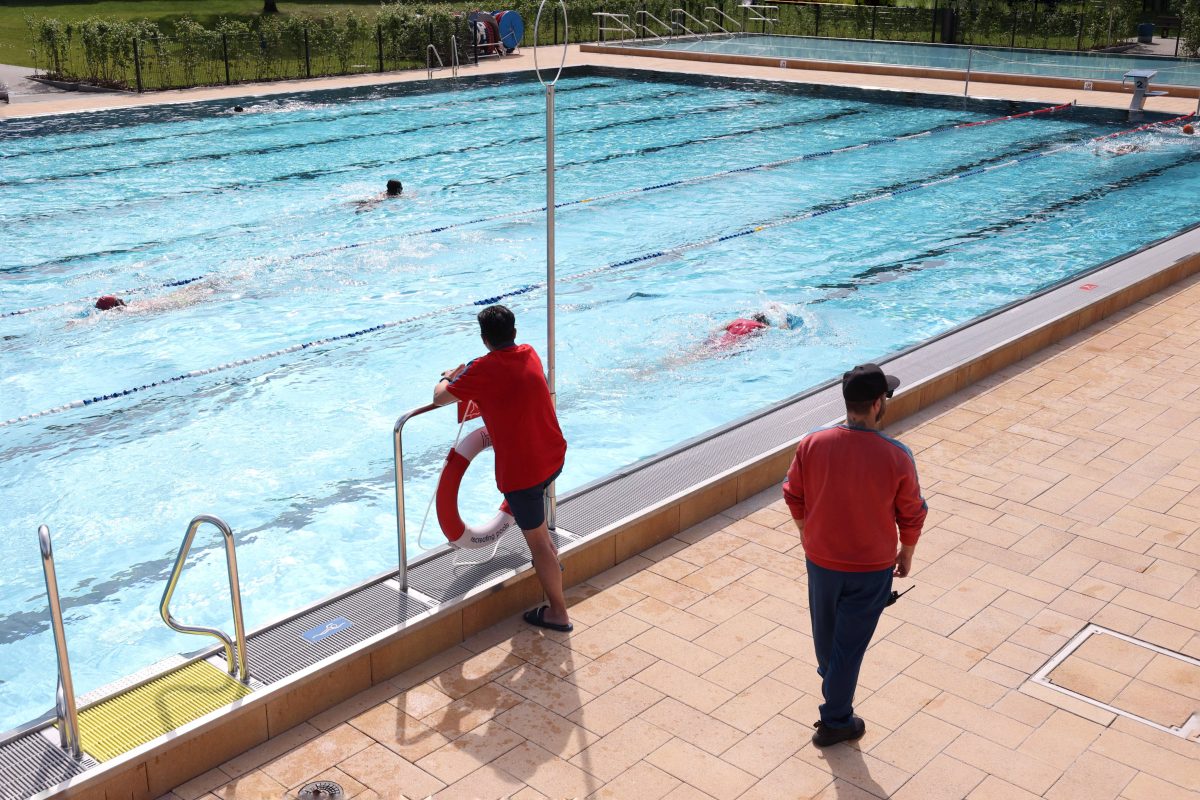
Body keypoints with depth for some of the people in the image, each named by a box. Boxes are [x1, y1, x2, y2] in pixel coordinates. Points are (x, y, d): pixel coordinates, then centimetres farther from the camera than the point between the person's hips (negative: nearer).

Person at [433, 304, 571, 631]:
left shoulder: (482, 370, -18)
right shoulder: (530, 354, 2)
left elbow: (439, 398, -6)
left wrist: (449, 378, 15)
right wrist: (465, 374, 23)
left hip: (521, 468, -7)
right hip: (554, 457, 7)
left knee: (537, 542, 5)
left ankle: (558, 614, 15)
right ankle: (550, 558, 46)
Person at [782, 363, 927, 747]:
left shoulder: (812, 445, -16)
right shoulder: (897, 457, -22)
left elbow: (794, 496, -2)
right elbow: (912, 514, -9)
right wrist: (906, 554, 10)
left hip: (821, 557, 3)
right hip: (872, 568, -3)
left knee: (826, 629, 27)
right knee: (851, 642, 12)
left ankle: (831, 679, 55)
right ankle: (835, 722, 26)